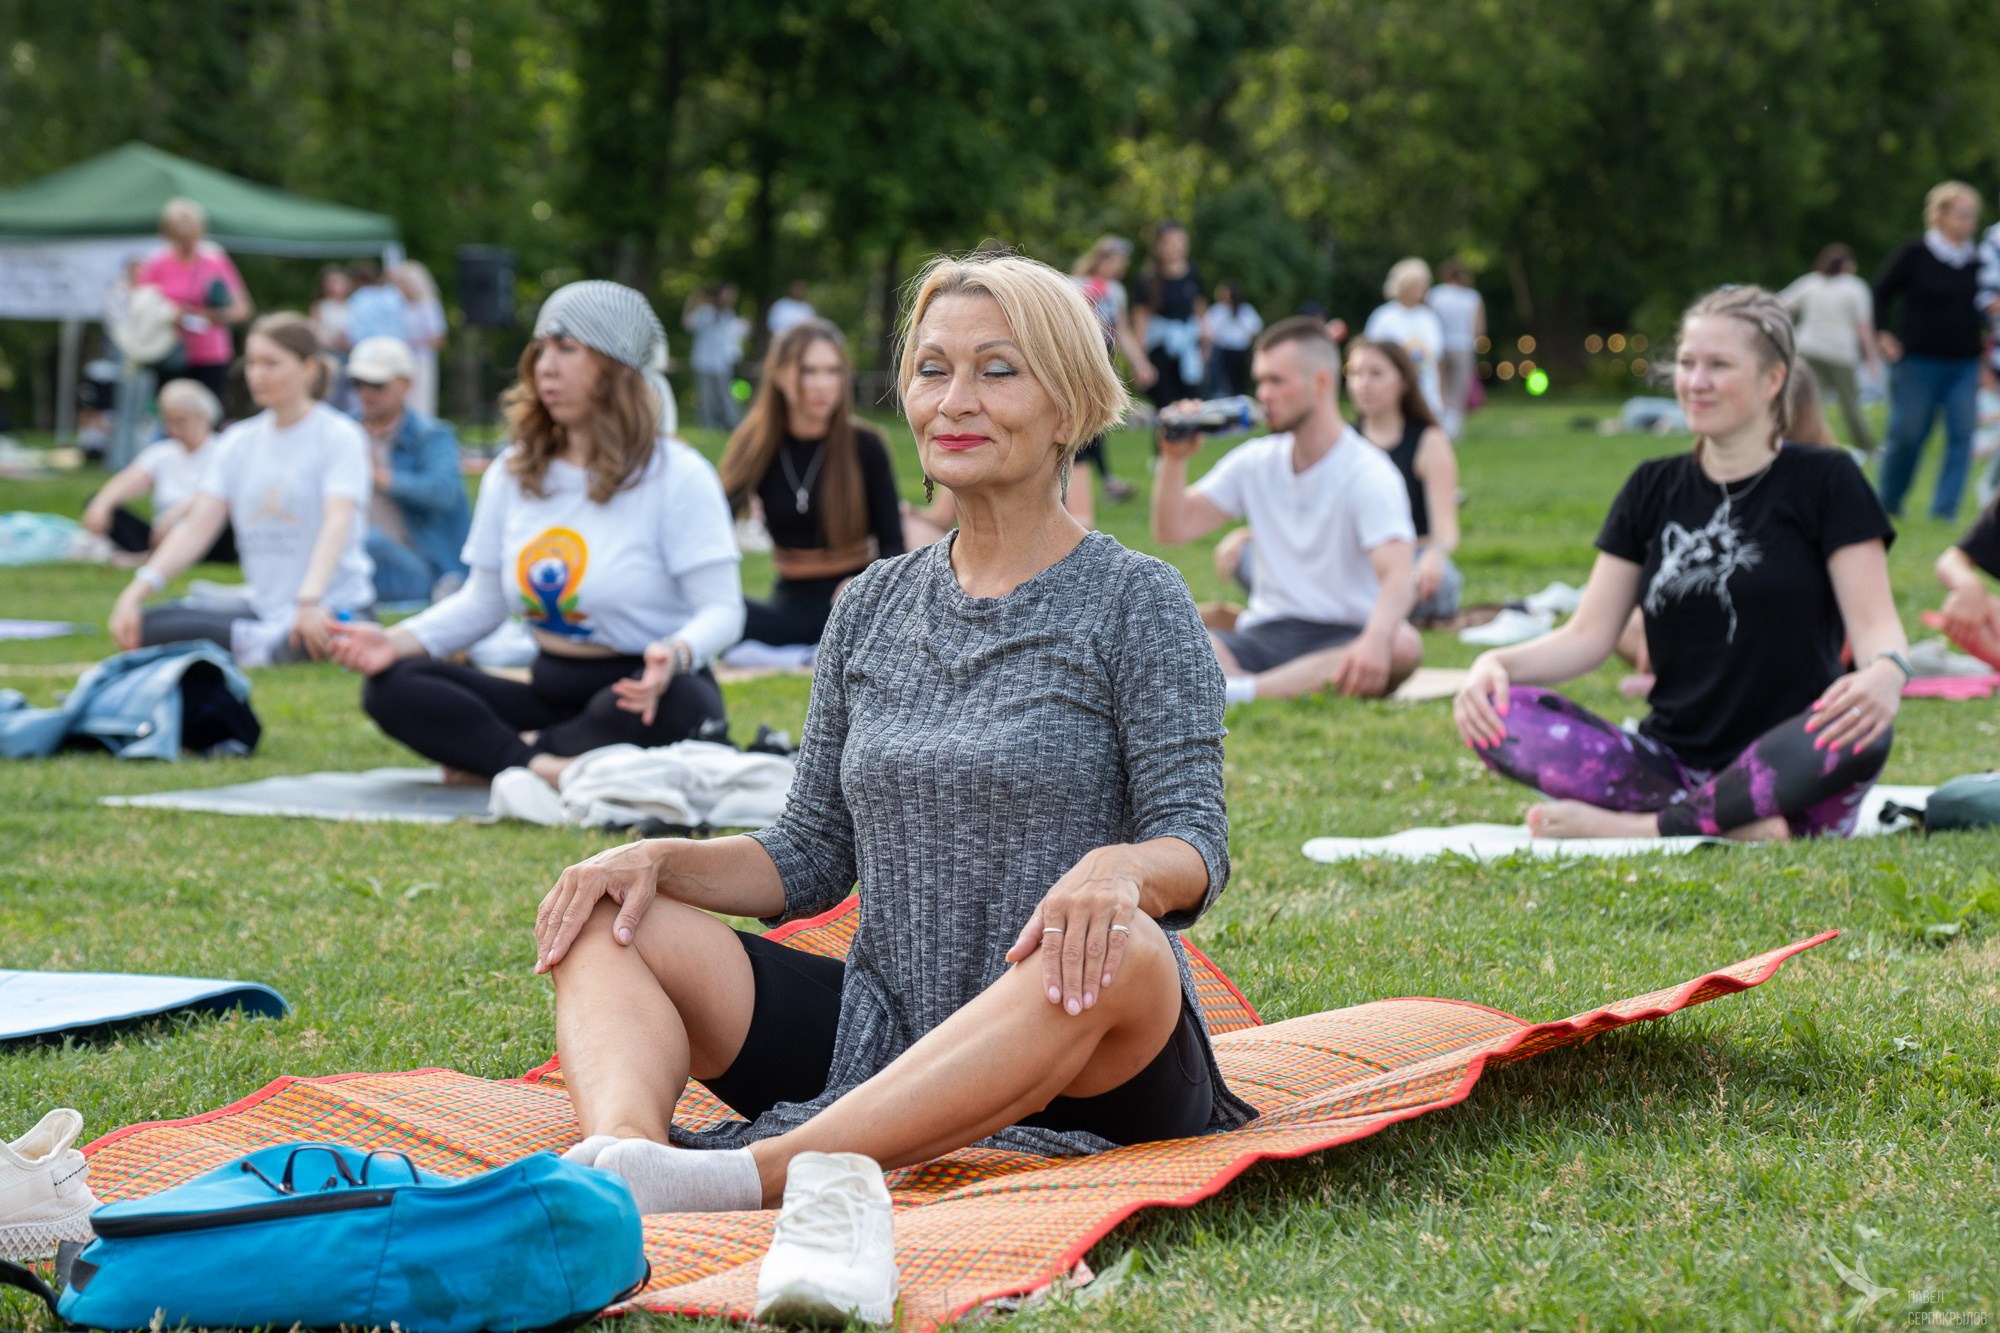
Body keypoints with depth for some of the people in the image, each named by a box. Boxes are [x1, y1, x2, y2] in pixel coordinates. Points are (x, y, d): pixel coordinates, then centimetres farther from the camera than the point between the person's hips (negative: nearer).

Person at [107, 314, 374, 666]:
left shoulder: (339, 436, -4)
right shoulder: (239, 442, 11)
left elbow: (338, 522, -20)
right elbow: (198, 525, 3)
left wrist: (309, 601, -37)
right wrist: (137, 590, -13)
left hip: (333, 609, -5)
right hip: (261, 607, 5)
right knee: (146, 627, -17)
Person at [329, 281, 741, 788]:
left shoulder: (676, 475, -7)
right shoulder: (513, 474, 10)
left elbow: (721, 608, -13)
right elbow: (482, 601, 11)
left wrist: (674, 655, -37)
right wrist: (398, 641, -8)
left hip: (637, 691, -5)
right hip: (551, 689, 5)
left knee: (675, 704, -41)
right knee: (391, 685, -14)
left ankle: (493, 757, -25)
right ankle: (539, 765, -33)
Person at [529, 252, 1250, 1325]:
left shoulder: (1135, 604, 0)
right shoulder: (873, 609, 14)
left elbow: (1197, 848, -8)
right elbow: (813, 858, 14)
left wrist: (1120, 869, -32)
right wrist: (657, 858, -5)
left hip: (1082, 1063, -5)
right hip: (881, 1030, 5)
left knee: (1121, 953, -39)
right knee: (605, 919, -9)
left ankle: (742, 1174, -54)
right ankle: (619, 1154, -45)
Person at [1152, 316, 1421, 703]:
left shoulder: (1368, 473, -6)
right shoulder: (1256, 461, 13)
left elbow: (1398, 579, -21)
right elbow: (1173, 530, 12)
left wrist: (1376, 639, -42)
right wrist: (1174, 459, -4)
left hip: (1340, 640, -3)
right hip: (1264, 637, 4)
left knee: (1402, 647, -39)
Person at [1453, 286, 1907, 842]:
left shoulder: (1824, 481, 3)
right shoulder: (1653, 489, 14)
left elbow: (1875, 624, -6)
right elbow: (1589, 634, 9)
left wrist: (1885, 674, -31)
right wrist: (1497, 663, -12)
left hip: (1783, 772, -4)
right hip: (1671, 764, 4)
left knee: (1859, 731, -39)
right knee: (1498, 714, -20)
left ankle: (1638, 827, -29)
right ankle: (1734, 824, -29)